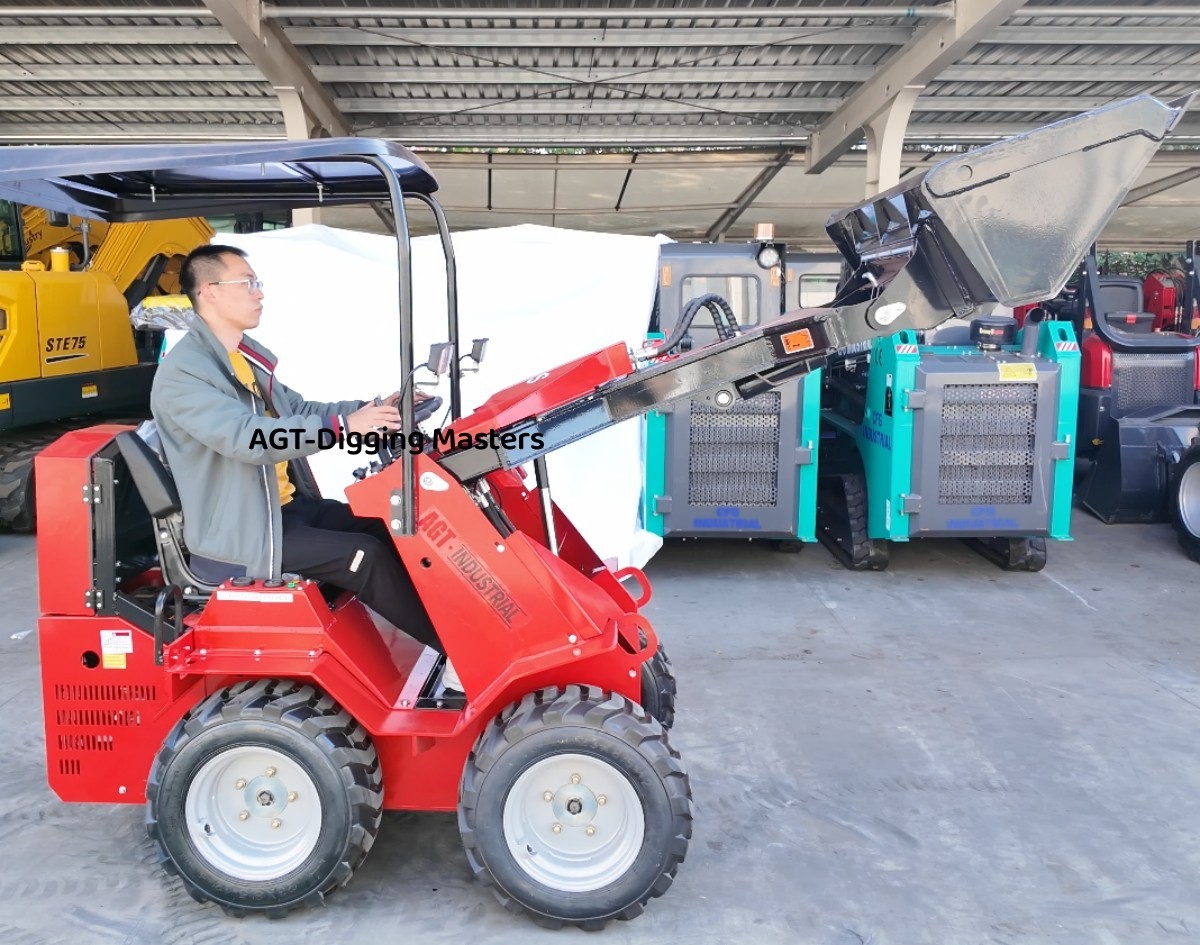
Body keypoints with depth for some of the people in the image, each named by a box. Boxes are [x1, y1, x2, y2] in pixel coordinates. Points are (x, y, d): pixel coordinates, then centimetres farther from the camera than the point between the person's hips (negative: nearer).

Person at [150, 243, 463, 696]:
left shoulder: (244, 356, 13)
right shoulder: (182, 372, -18)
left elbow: (296, 410, 16)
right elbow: (248, 437, -31)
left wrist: (372, 408, 1)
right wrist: (344, 426, -36)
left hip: (285, 505, 9)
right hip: (240, 533, -9)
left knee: (388, 529, -1)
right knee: (367, 555, -19)